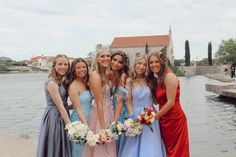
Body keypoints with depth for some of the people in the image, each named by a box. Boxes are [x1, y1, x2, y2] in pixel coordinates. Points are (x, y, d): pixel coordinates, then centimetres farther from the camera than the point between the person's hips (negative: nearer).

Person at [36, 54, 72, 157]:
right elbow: (60, 106, -21)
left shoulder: (63, 81, 8)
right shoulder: (52, 83, -18)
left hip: (62, 116, 8)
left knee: (62, 148, 17)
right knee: (54, 149, 5)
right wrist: (69, 124, -22)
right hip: (54, 117, -8)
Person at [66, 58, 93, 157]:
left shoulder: (86, 83, 7)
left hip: (88, 120, 7)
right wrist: (86, 126, -27)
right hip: (79, 122, -7)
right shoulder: (73, 86, -15)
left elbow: (88, 102, 9)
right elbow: (78, 109, -20)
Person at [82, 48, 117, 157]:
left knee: (109, 148, 18)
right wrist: (102, 128, -22)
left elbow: (107, 96, 8)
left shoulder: (106, 75, 8)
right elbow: (99, 103, -21)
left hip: (108, 112, 8)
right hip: (100, 114, -8)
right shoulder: (95, 75, -18)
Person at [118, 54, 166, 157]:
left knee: (151, 147, 6)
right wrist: (132, 117, -11)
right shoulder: (130, 81, 0)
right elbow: (129, 102, -4)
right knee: (134, 147, 4)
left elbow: (155, 100, 6)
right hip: (136, 116, -2)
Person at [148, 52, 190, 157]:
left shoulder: (169, 76, -15)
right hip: (164, 120, 8)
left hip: (175, 119, -8)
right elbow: (157, 100, 7)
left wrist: (154, 117, -12)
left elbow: (171, 102, -19)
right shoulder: (156, 79, 12)